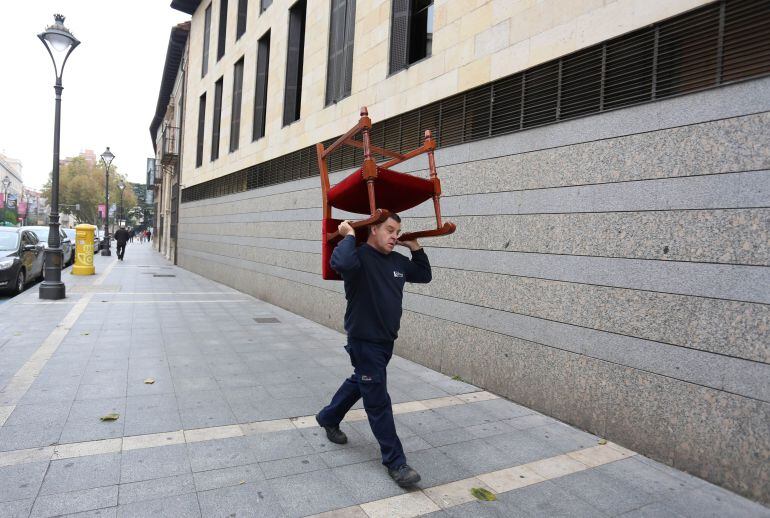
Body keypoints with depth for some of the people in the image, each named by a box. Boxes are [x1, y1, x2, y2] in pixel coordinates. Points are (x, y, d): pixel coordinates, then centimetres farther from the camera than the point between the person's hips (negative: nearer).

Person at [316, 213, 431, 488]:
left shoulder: (398, 261, 5)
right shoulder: (360, 256, -19)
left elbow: (424, 275, 19)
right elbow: (341, 262, -43)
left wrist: (415, 247, 9)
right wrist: (349, 235, -27)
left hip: (386, 341, 9)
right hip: (364, 341, -8)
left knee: (358, 384, 27)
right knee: (378, 402, 1)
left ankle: (328, 418, 51)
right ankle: (394, 461, 13)